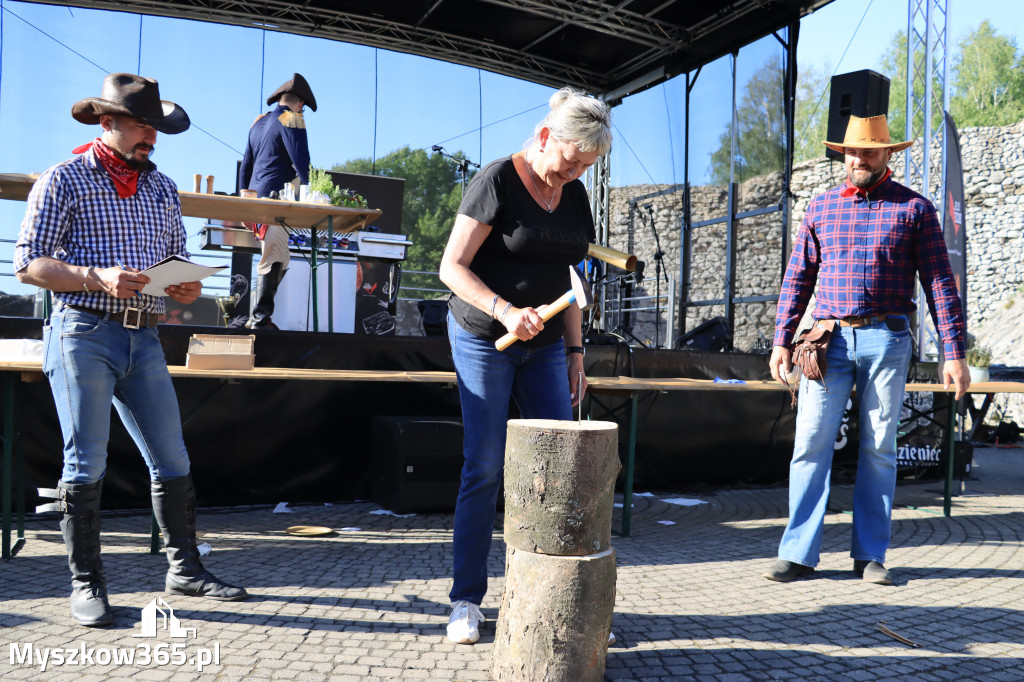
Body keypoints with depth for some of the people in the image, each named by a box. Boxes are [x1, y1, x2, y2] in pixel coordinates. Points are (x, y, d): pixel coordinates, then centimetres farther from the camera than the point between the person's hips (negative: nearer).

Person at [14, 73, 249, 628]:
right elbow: (29, 264, -4)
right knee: (85, 464, -1)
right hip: (83, 333, -5)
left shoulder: (162, 187, 17)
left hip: (144, 338, 5)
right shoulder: (64, 180, 1)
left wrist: (186, 287, -1)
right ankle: (85, 584, 10)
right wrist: (98, 279, -19)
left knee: (172, 461, 5)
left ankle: (184, 568, 17)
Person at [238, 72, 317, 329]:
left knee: (277, 261, 11)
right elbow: (301, 162, -11)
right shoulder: (292, 119, -3)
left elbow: (245, 166, 25)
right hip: (277, 198, -9)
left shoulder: (258, 122, 23)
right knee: (275, 261, -10)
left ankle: (259, 317, 9)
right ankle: (260, 317, -13)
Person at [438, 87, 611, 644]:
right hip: (484, 340, -6)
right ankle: (467, 600, 9)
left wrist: (574, 352, 10)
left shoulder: (575, 196, 10)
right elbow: (452, 267, -13)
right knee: (484, 468, -3)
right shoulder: (497, 181, -10)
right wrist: (505, 311, -27)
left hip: (544, 346, 6)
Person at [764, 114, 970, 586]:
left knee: (878, 449, 4)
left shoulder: (914, 208, 5)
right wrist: (781, 340, 6)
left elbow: (939, 282, 3)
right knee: (810, 444, -3)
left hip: (886, 340, -1)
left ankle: (870, 555, 15)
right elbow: (798, 277, 13)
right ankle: (798, 553, 4)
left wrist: (954, 352, -3)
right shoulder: (821, 207, 12)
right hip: (829, 340, 2)